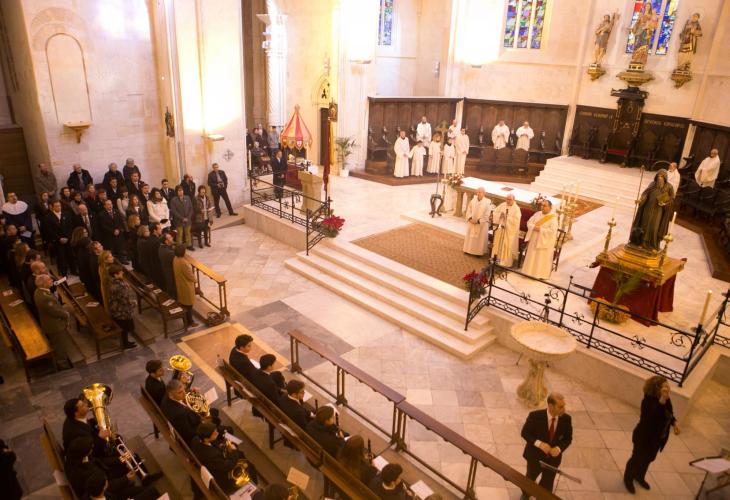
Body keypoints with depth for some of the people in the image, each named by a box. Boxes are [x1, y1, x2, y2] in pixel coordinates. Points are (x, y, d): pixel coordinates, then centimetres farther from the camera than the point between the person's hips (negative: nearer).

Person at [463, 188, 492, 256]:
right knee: (470, 236, 11)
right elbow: (469, 210, 4)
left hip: (482, 224, -4)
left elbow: (486, 214, -11)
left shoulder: (488, 202, -8)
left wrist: (478, 221, -17)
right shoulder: (473, 200, 4)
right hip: (472, 222, 4)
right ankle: (468, 250, 22)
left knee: (480, 238, 2)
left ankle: (479, 252, 9)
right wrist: (470, 218, -11)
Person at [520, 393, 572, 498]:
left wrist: (559, 448, -23)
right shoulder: (535, 416, -26)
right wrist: (539, 443, -30)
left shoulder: (566, 419, -17)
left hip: (553, 458, 1)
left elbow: (568, 438, -4)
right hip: (535, 456, -1)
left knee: (547, 485, 19)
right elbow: (525, 433, -15)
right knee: (530, 479, 25)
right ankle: (525, 495, 58)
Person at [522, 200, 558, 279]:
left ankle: (541, 274, 8)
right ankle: (531, 271, 23)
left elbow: (552, 230, -20)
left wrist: (540, 229, -21)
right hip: (534, 240, 6)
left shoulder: (553, 218, -11)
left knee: (542, 259, 0)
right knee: (532, 257, 12)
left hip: (545, 242, -6)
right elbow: (529, 223, 4)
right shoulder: (537, 214, 6)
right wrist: (534, 227, -15)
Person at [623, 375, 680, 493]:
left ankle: (639, 476, 52)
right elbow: (654, 416, -47)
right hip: (645, 437, -8)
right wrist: (662, 401, -52)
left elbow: (669, 414, 13)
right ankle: (628, 479, 37)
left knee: (648, 458, 26)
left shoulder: (666, 400, -6)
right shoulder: (649, 401, -31)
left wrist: (674, 423, -4)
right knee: (637, 458, 13)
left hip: (658, 438, 8)